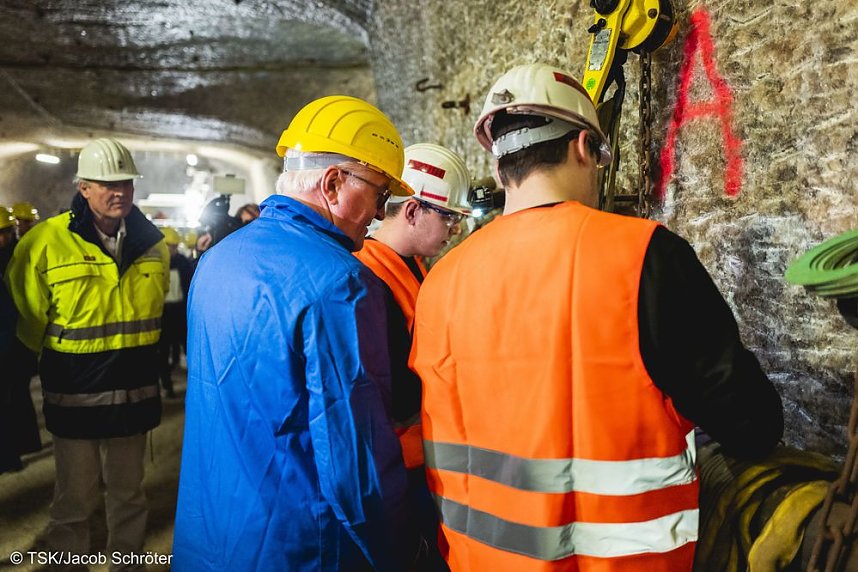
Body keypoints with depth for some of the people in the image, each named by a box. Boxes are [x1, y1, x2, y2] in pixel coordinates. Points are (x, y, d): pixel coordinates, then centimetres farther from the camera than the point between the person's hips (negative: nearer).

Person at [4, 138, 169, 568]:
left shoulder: (153, 242, 0)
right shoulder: (45, 243, -14)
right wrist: (60, 359, 9)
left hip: (134, 391, 4)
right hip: (75, 394, -3)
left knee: (128, 494, 18)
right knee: (75, 498, 11)